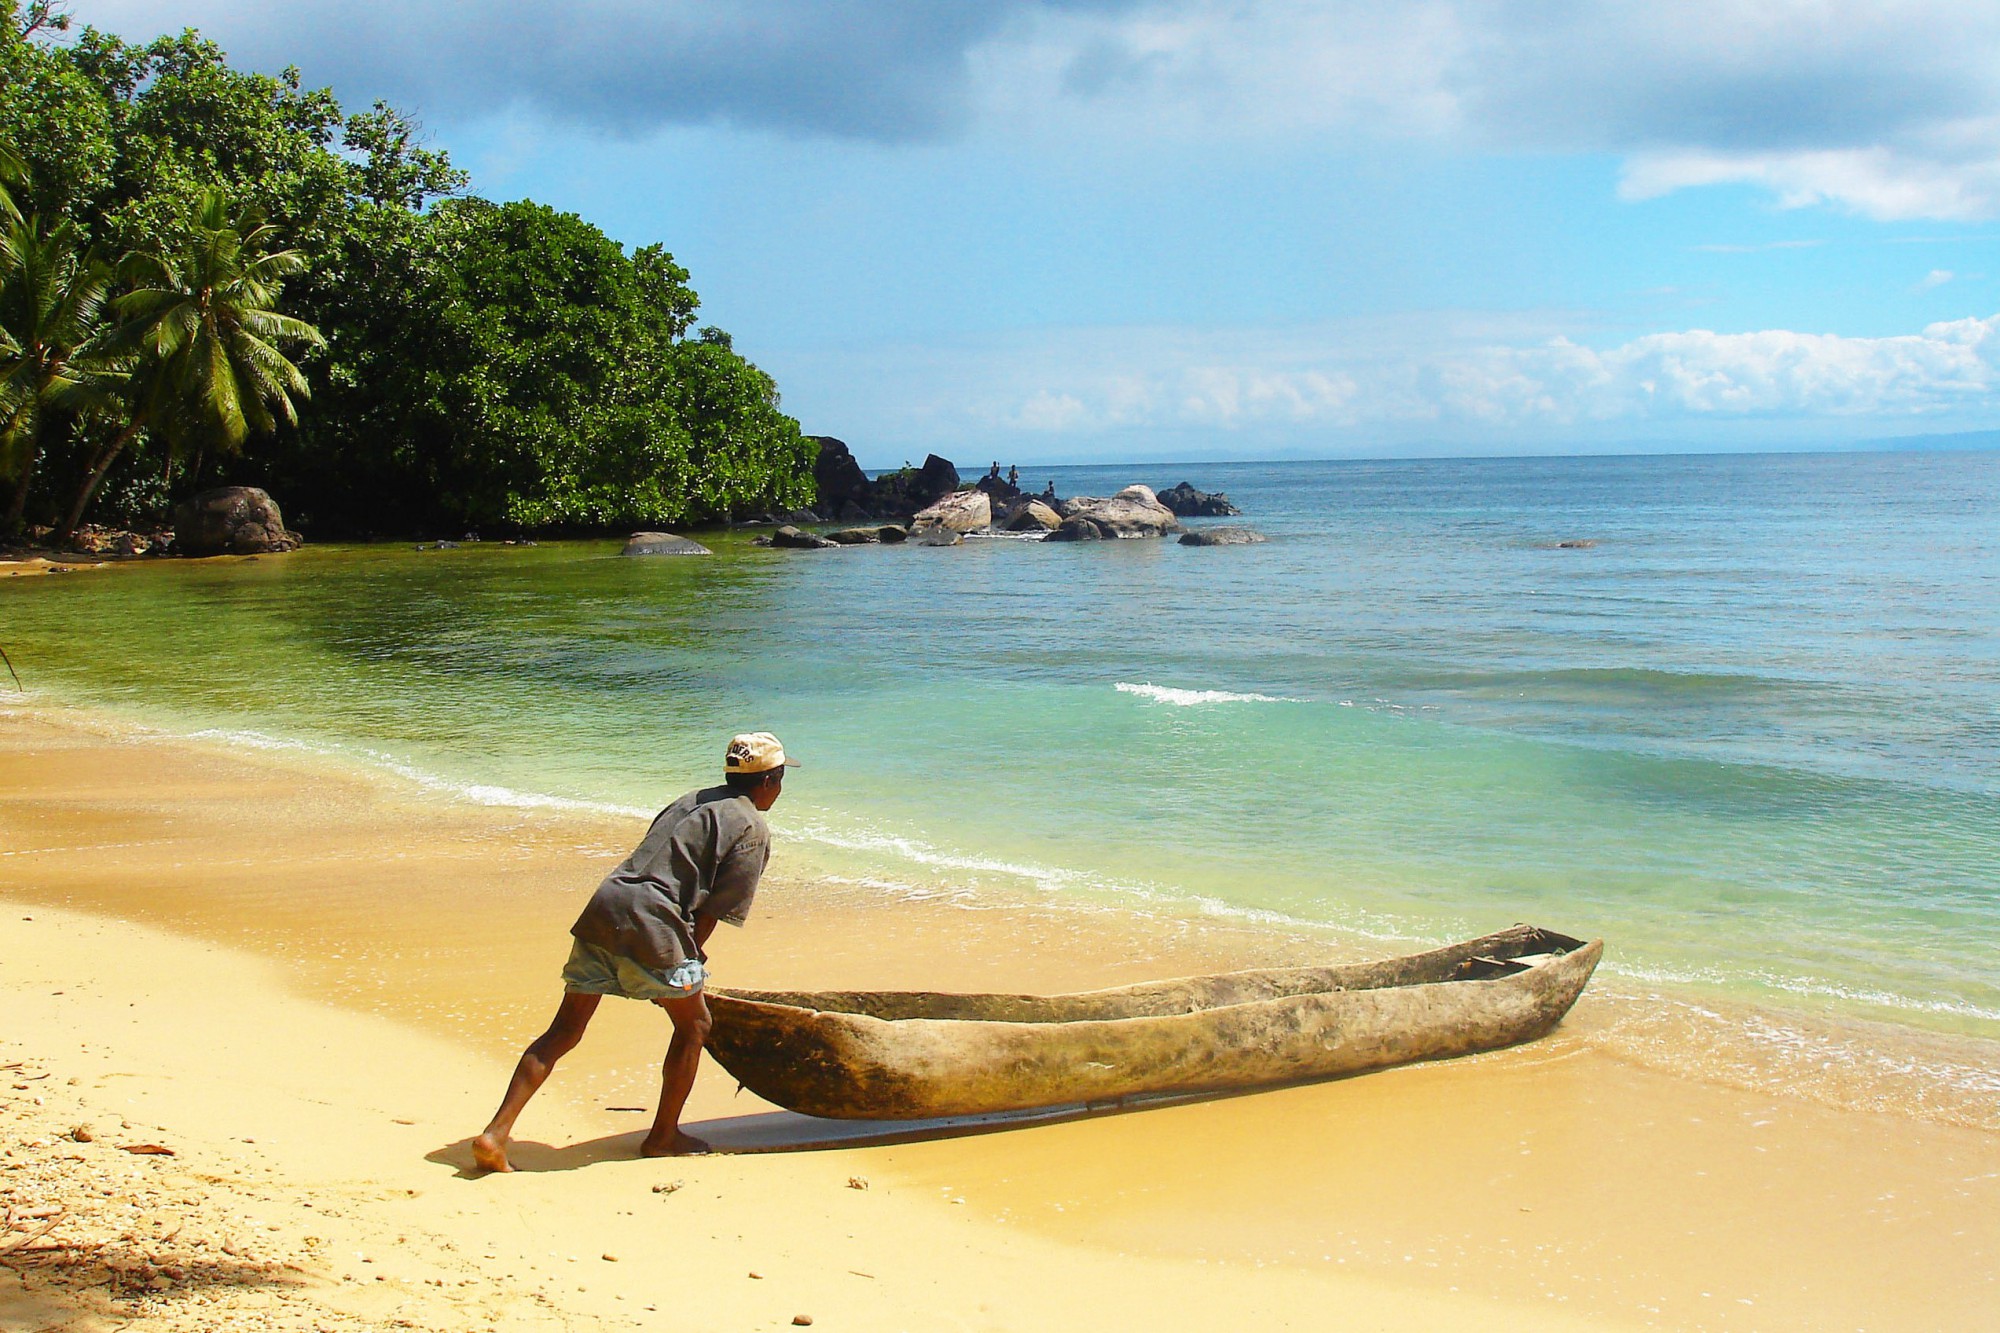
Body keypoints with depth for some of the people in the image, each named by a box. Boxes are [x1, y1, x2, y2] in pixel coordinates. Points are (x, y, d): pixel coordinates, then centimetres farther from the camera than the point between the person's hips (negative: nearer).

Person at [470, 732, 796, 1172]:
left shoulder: (691, 802, 26)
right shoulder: (754, 830, 4)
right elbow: (713, 909, -2)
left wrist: (684, 957, 27)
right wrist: (688, 959, 12)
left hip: (603, 905, 7)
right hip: (648, 922, -7)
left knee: (565, 1030, 10)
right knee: (693, 1025, 16)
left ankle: (496, 1133, 3)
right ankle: (663, 1136, 25)